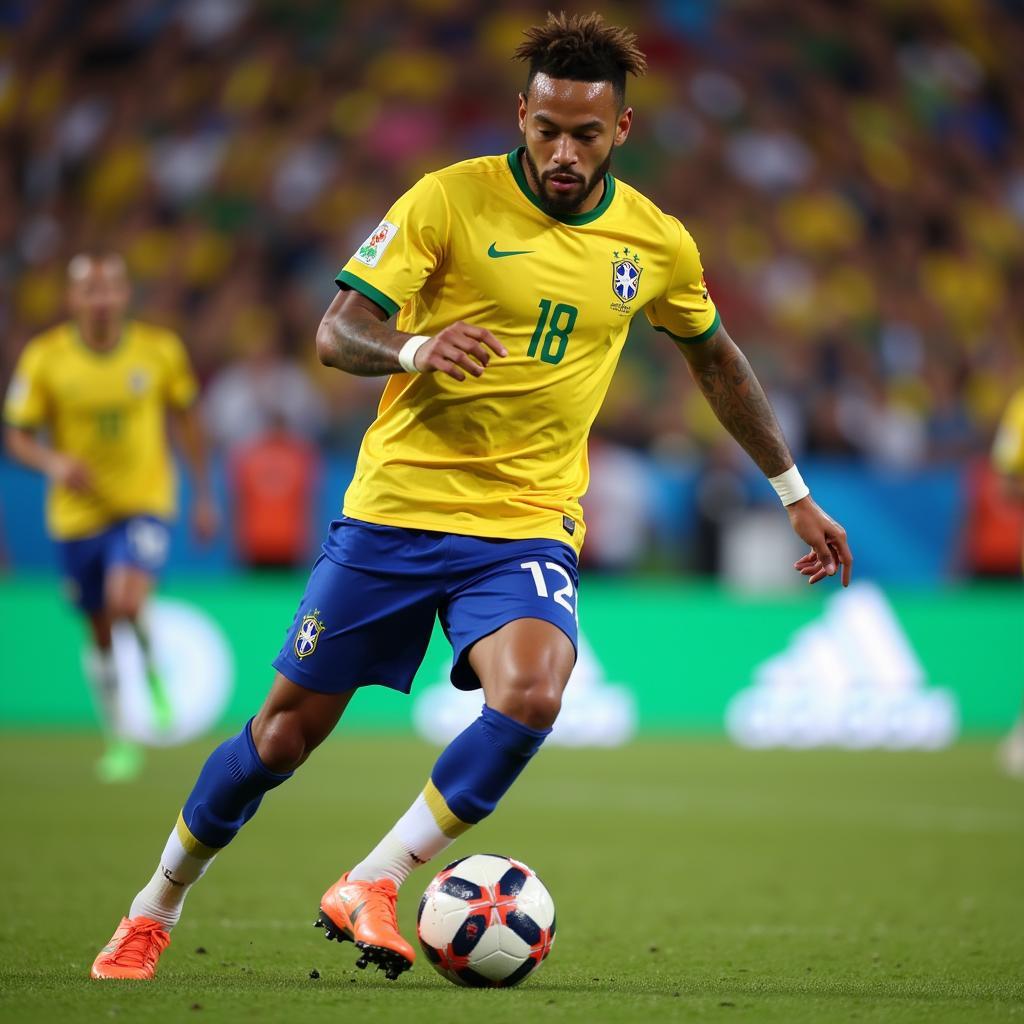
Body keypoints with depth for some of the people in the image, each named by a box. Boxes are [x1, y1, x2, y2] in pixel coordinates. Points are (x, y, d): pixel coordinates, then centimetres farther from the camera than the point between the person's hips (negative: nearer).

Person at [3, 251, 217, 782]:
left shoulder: (160, 350, -7)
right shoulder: (44, 357, -10)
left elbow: (186, 419, 8)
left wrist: (203, 494, 9)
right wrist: (54, 462, -26)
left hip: (144, 504, -1)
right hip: (78, 513, 1)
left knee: (127, 602, -27)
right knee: (100, 633, 11)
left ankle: (153, 670, 6)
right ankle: (118, 741, 31)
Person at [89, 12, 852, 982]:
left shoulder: (656, 243, 3)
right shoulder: (450, 199, -7)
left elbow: (718, 360, 21)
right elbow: (336, 330, -10)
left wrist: (794, 495, 24)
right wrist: (415, 348, -32)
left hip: (528, 526, 2)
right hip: (394, 509, -1)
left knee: (530, 695, -29)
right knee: (287, 727, 4)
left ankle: (368, 886, -18)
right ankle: (155, 909, 26)